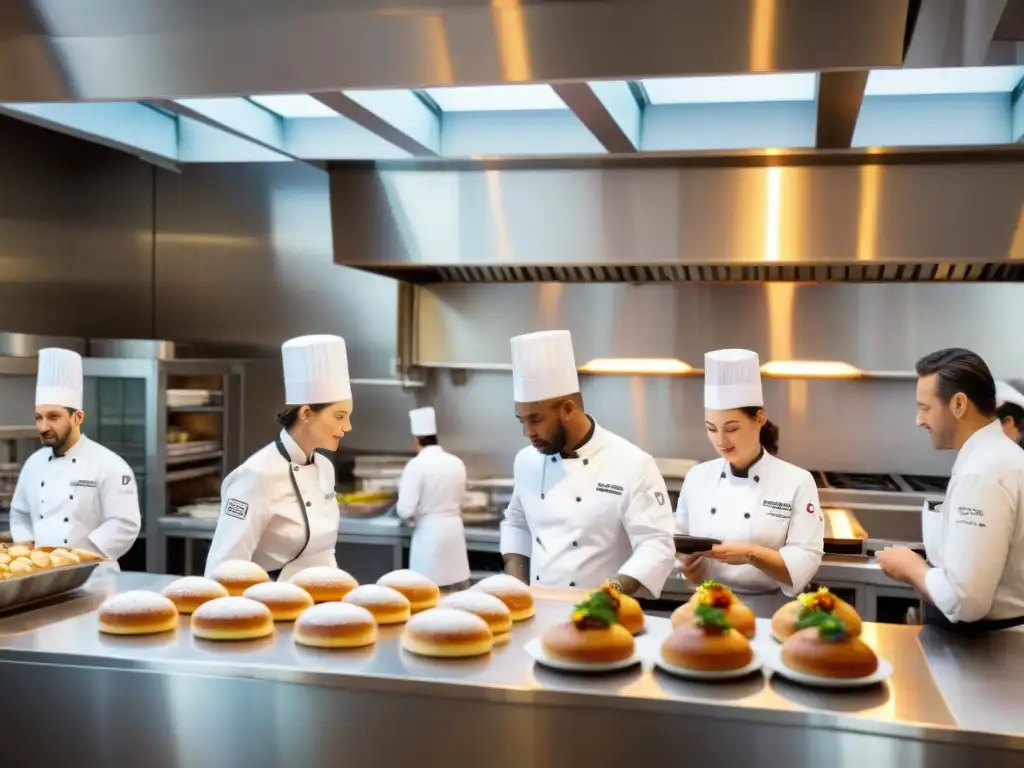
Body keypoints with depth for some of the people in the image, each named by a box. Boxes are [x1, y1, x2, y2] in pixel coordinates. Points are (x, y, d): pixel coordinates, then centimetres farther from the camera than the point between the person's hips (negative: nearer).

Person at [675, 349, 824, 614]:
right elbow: (682, 549, 11)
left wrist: (752, 555, -21)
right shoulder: (697, 477, 5)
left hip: (772, 615, -3)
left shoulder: (797, 482, -5)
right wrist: (690, 566, -8)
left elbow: (804, 566, -9)